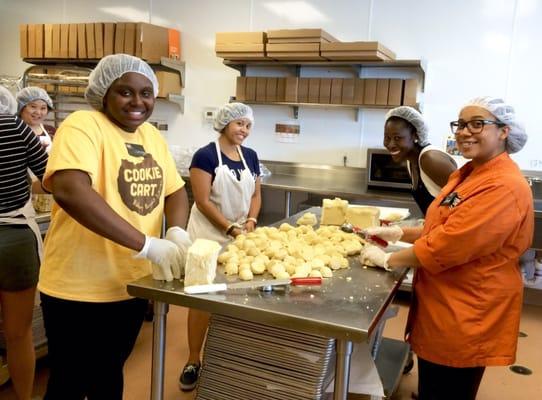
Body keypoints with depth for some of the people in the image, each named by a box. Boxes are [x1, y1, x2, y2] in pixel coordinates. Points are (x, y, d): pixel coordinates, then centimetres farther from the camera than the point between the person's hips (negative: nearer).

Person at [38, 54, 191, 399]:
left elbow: (175, 189, 7)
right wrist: (146, 244, -36)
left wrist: (177, 231, -16)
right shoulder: (83, 125, -17)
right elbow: (69, 190, -33)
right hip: (80, 290, -6)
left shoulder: (152, 135, 7)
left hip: (132, 284, 7)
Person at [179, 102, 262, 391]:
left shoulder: (250, 156, 8)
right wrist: (230, 229, -18)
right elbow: (202, 201, -15)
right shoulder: (205, 155, -11)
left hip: (241, 234, 6)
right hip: (209, 234, -5)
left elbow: (256, 194, 12)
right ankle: (194, 360, 13)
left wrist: (251, 220, -6)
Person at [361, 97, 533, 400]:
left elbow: (449, 244, -27)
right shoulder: (469, 173, 9)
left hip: (466, 317, -9)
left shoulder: (504, 187, -24)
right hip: (443, 306, 9)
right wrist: (399, 233, 6)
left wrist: (388, 260, -15)